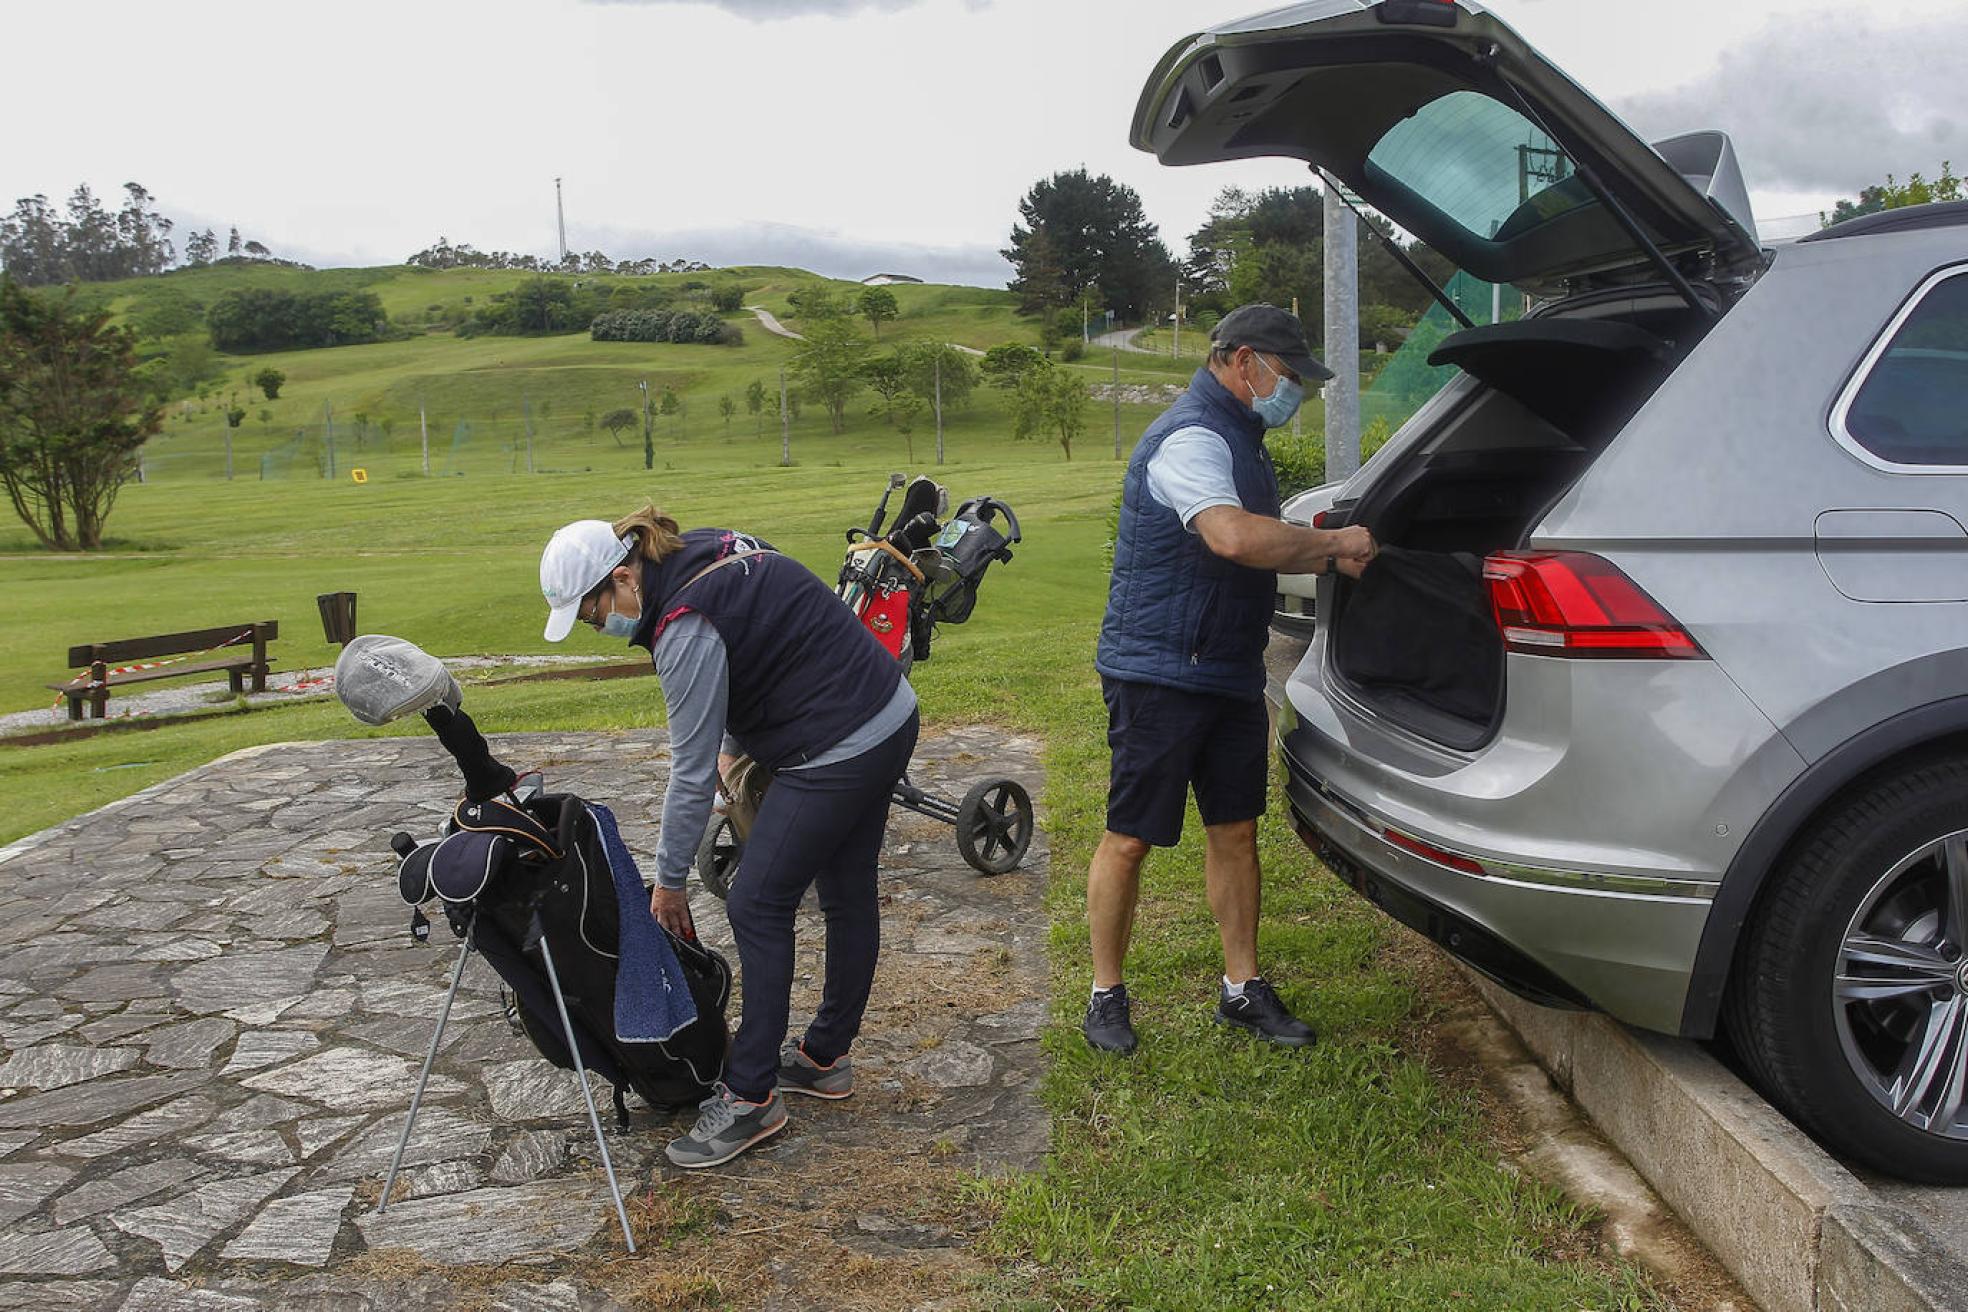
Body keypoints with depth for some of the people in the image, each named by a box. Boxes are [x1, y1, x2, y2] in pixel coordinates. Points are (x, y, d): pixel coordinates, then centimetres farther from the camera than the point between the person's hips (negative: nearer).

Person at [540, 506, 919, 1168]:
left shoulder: (687, 628, -21)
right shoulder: (702, 550, 5)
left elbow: (692, 770, -15)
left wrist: (669, 879, -4)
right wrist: (735, 741, 14)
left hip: (838, 751, -10)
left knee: (757, 906, -3)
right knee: (848, 893, 17)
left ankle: (751, 1096, 4)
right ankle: (825, 1058, 32)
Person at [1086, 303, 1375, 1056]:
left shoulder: (1239, 440, 17)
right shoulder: (1191, 438, -17)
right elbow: (1234, 537, -34)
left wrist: (1327, 558, 7)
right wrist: (1333, 541, -21)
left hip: (1229, 672, 10)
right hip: (1159, 674, -10)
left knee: (1235, 831, 12)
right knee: (1130, 839, 1)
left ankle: (1242, 989, 23)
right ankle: (1106, 995, 14)